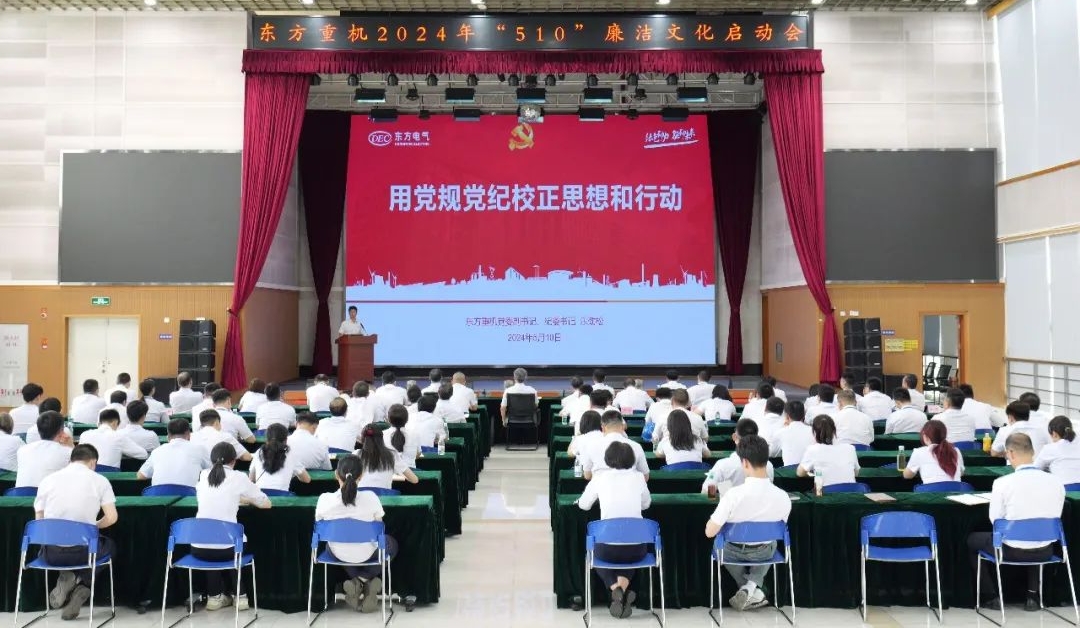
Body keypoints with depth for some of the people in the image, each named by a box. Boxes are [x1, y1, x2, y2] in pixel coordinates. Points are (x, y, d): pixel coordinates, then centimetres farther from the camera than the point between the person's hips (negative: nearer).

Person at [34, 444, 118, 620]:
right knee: (110, 546, 31)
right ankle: (80, 585, 8)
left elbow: (39, 519, 8)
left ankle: (68, 579, 9)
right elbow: (111, 518, -4)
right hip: (83, 551, -2)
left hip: (52, 553, 2)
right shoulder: (99, 480, -2)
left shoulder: (48, 480, 4)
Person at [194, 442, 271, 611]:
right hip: (225, 546, -2)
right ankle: (240, 596, 31)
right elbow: (266, 503, 10)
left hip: (198, 548, 2)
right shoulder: (239, 477, 0)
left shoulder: (203, 475, 10)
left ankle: (214, 596, 31)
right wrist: (246, 499, 29)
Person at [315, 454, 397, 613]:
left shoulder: (324, 499, -21)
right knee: (391, 543, 32)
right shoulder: (370, 497, -23)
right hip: (366, 554, -1)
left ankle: (356, 582, 18)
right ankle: (365, 579, 16)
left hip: (338, 554, 2)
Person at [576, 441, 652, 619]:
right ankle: (623, 588, 7)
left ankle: (616, 589, 7)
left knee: (595, 552, 34)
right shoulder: (638, 477, 5)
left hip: (608, 547, -1)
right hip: (636, 547, 2)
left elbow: (583, 505, 16)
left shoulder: (599, 478, 2)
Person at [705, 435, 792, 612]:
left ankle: (753, 592, 20)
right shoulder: (783, 497, -21)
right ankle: (752, 586, 10)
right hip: (764, 553, 2)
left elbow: (710, 532, -24)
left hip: (734, 552, -1)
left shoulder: (733, 494, -31)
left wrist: (717, 518, -2)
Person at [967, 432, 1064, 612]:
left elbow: (995, 520, -10)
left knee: (972, 540, 25)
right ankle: (1033, 595, 32)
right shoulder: (1056, 481, -8)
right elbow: (1054, 519, 5)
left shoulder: (1002, 482, -20)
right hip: (1045, 551, 4)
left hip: (1012, 550, -4)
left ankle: (991, 597, 23)